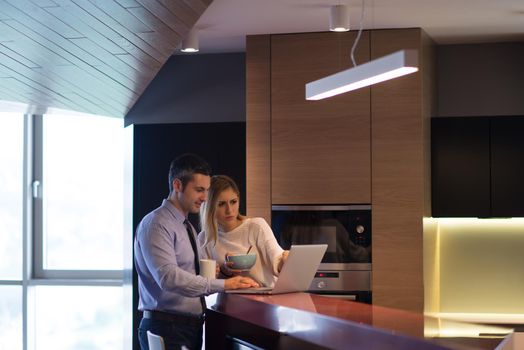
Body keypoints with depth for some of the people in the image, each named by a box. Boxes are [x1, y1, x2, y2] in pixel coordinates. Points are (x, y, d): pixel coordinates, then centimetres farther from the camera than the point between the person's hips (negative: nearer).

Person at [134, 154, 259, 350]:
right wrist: (223, 284, -26)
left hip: (192, 326, 8)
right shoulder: (155, 225, -12)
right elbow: (169, 277, -25)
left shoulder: (187, 227, 17)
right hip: (167, 328, -8)